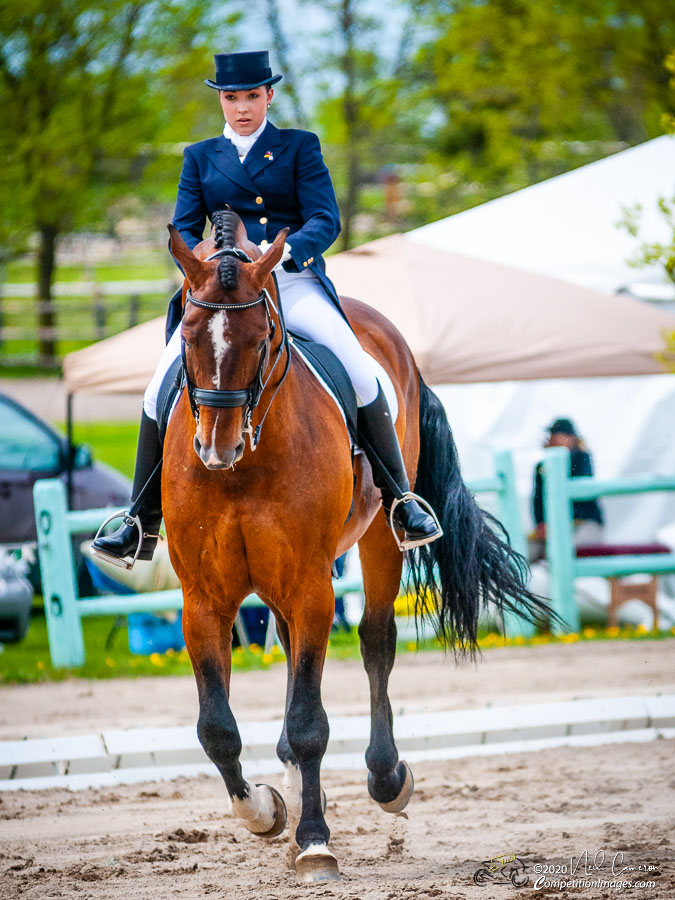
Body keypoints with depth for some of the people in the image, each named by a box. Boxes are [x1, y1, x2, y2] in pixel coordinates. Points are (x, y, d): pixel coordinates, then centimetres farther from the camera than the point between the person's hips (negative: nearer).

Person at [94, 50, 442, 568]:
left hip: (294, 282, -2)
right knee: (163, 389, -18)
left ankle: (401, 500, -13)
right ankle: (142, 525, -11)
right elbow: (184, 230, 10)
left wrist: (285, 250, -24)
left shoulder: (299, 148, 10)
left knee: (361, 374, -25)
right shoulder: (201, 158, 18)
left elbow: (325, 220, -2)